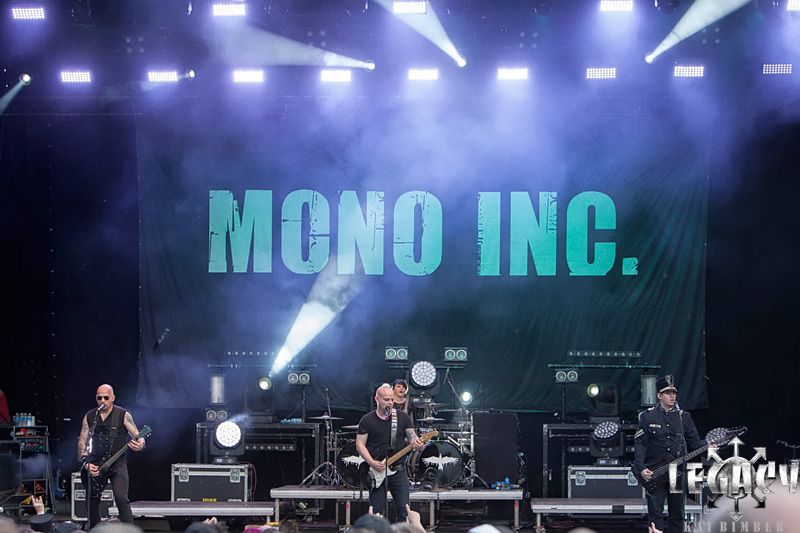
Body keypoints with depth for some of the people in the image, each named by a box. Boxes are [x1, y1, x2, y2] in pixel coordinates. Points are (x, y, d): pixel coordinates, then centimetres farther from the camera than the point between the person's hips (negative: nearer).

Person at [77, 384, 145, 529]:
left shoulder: (123, 415, -1)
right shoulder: (89, 417, 8)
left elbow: (138, 437, -2)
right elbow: (82, 441, 8)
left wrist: (139, 445, -27)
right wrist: (86, 463, -7)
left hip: (117, 463, -4)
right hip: (95, 465, 4)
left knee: (121, 499, -20)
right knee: (92, 502, 6)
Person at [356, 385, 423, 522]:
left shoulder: (402, 417, 6)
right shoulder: (367, 420, 1)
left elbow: (412, 436, 7)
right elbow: (360, 444, 0)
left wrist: (415, 442, -19)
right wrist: (372, 463, -14)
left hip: (398, 470, 1)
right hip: (376, 472, -1)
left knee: (404, 510, -3)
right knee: (377, 513, 0)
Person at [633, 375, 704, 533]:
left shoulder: (684, 416, 9)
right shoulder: (647, 417, 1)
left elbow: (694, 441, 9)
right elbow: (639, 443, -3)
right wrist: (641, 468, -13)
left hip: (678, 473, 3)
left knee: (677, 514, 7)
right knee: (655, 514, -7)